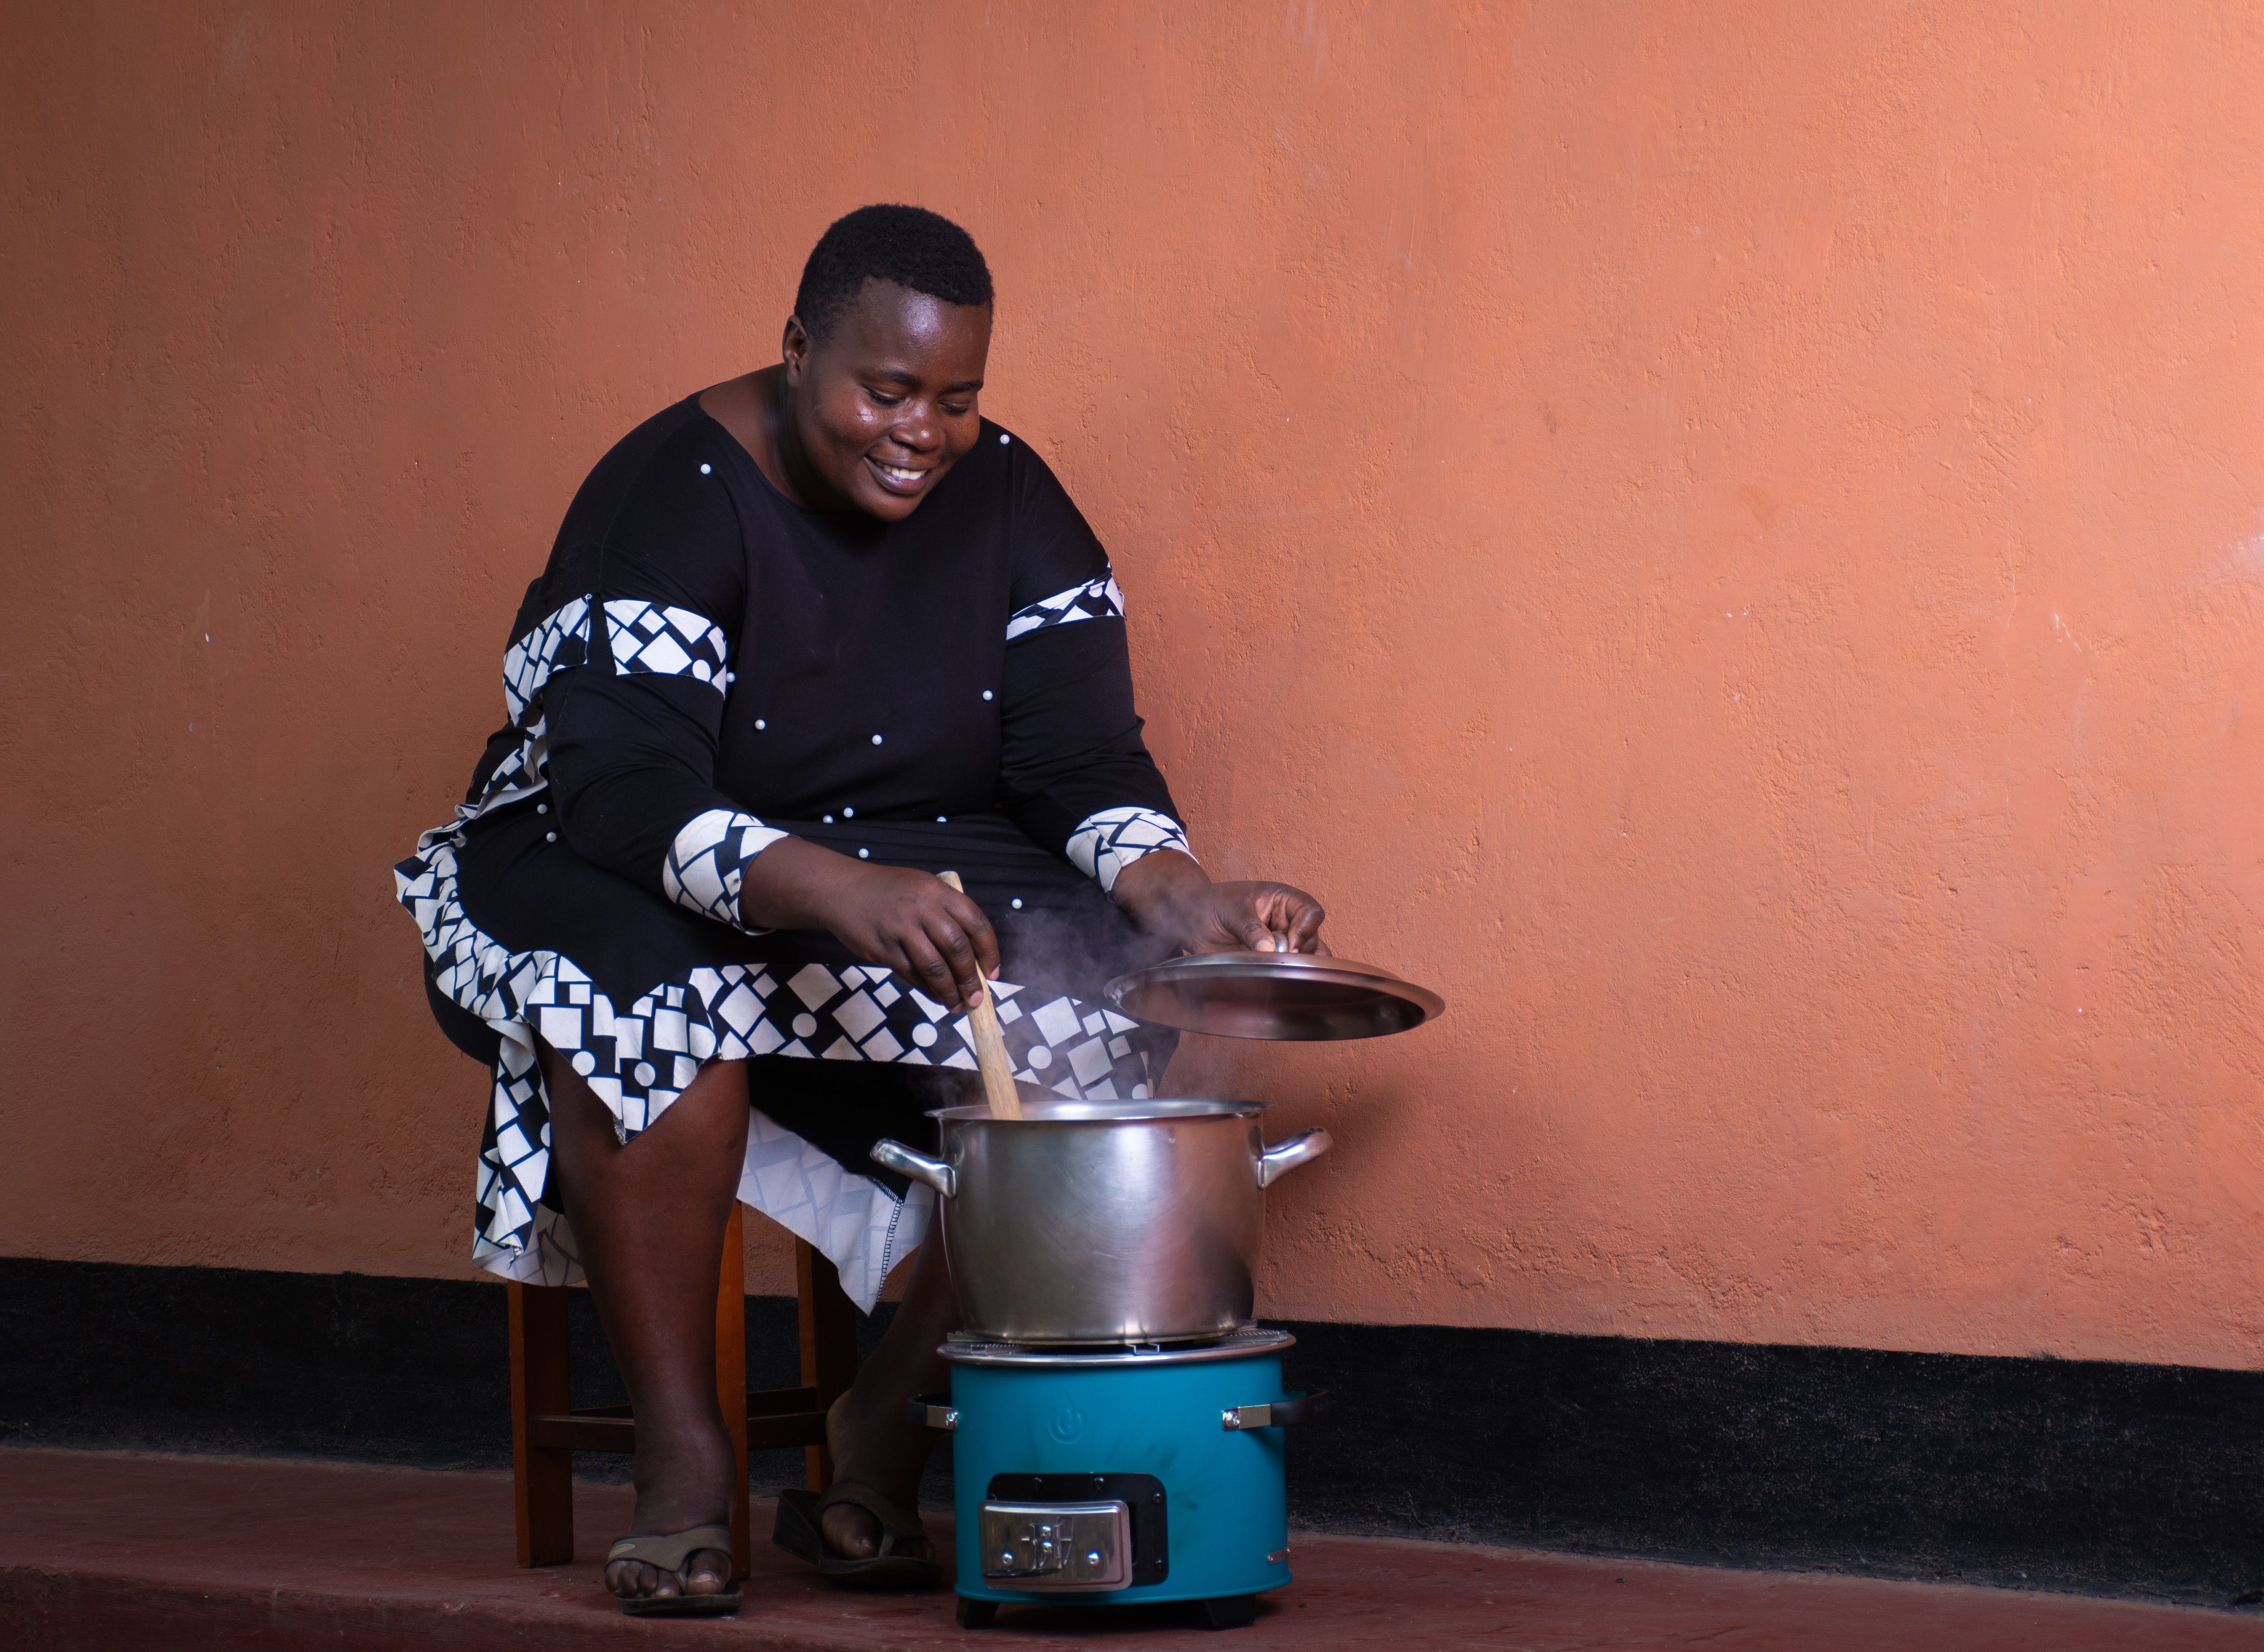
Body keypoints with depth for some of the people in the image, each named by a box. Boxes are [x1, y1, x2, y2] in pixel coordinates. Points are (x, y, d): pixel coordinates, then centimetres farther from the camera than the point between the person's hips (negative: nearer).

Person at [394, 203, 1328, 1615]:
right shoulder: (669, 495, -17)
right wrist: (835, 890, -46)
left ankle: (882, 1448, -15)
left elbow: (1082, 751, -8)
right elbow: (619, 791, -29)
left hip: (903, 877, 4)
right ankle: (681, 1464, -25)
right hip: (625, 876, -4)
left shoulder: (1007, 500, -2)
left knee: (1098, 991, -24)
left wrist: (1178, 893, -31)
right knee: (651, 987, -38)